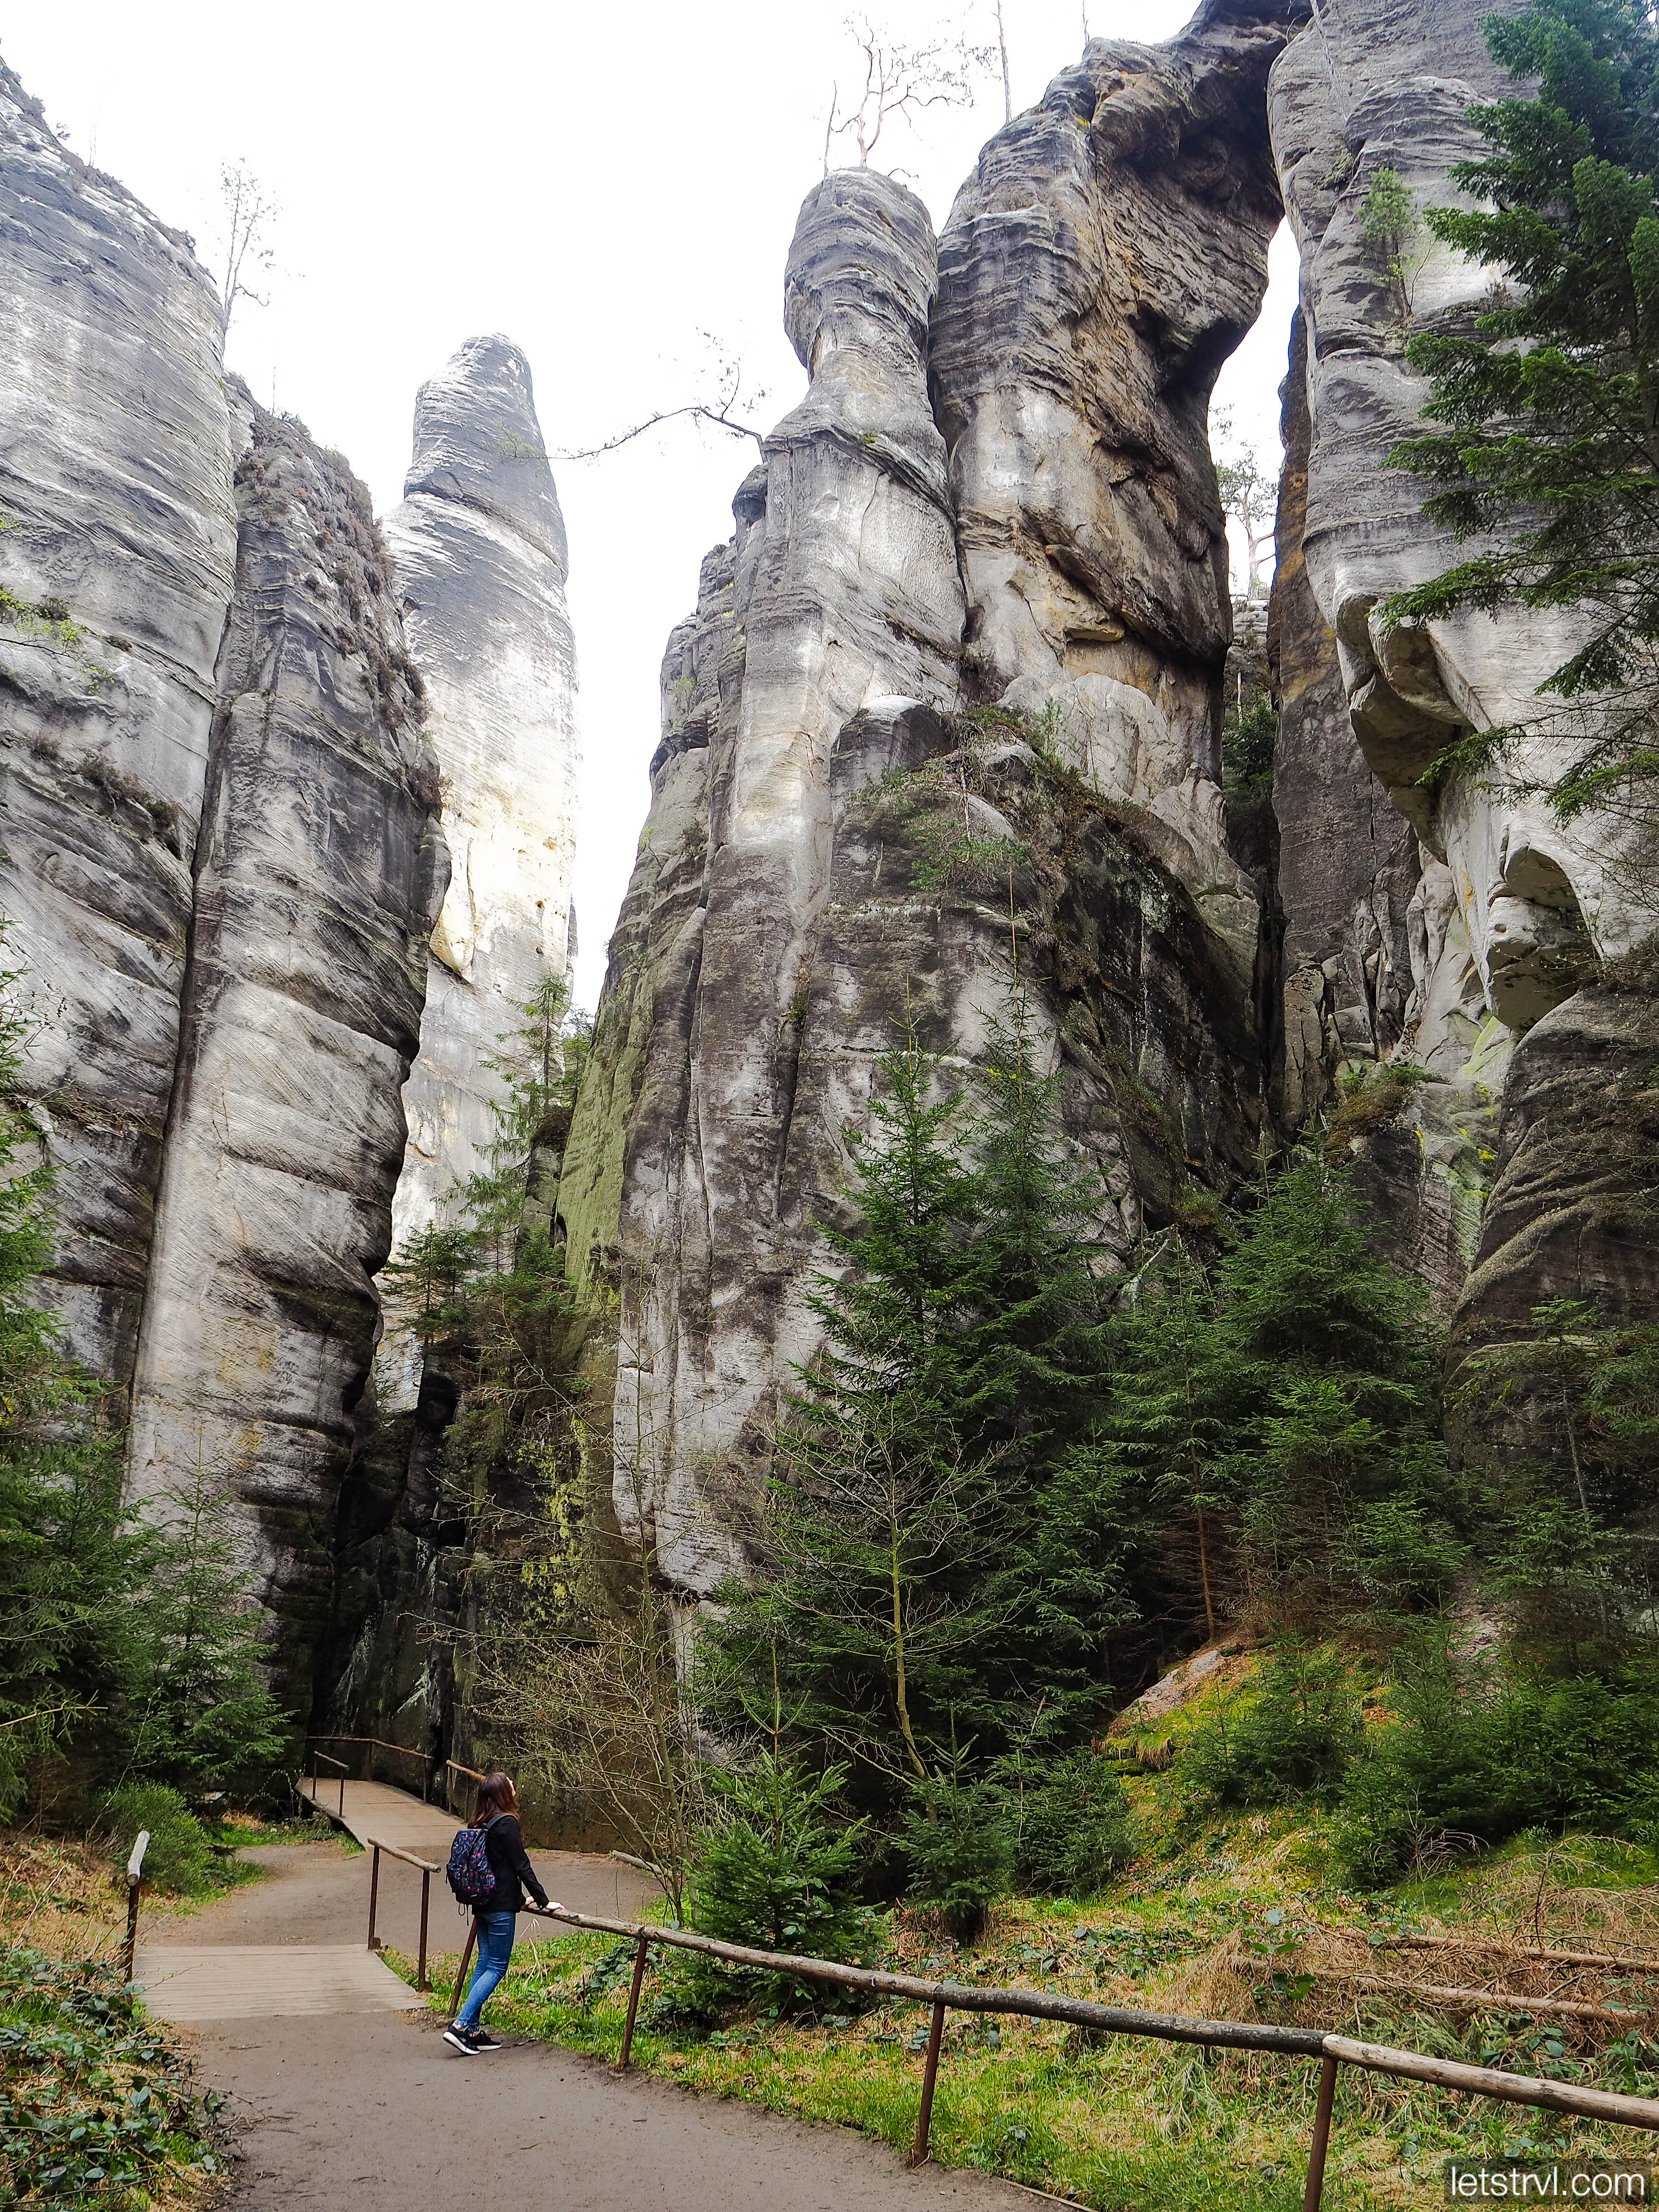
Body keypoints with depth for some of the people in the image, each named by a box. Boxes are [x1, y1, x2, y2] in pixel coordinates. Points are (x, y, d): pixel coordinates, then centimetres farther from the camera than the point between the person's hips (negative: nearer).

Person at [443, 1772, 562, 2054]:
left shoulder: (481, 1824, 10)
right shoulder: (506, 1823, -16)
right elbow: (522, 1866, -14)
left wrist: (521, 1898, 26)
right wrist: (543, 1901, -6)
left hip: (483, 1902, 8)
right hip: (501, 1906, -8)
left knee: (484, 1963, 12)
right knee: (496, 1967, -2)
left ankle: (472, 2030, 12)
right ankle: (460, 2025, -9)